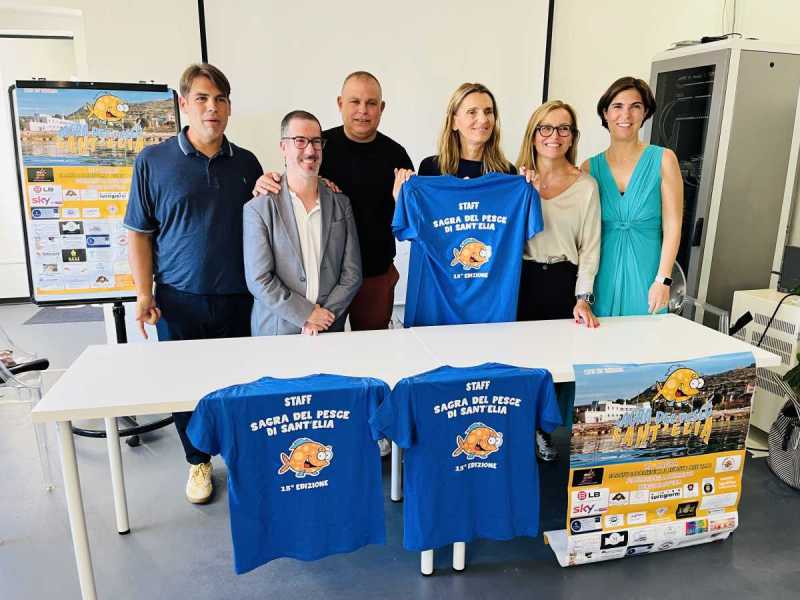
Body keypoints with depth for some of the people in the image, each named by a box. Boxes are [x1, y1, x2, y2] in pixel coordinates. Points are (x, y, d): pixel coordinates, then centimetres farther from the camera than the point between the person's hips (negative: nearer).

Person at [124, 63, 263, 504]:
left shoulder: (246, 163, 7)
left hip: (238, 297, 2)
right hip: (179, 299, -1)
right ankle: (198, 461, 29)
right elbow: (139, 232, 1)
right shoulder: (153, 161, -1)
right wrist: (144, 294, -5)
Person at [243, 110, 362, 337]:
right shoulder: (258, 209, -8)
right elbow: (259, 280, -12)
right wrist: (307, 315, -14)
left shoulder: (341, 204, 1)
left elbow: (352, 274, -1)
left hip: (330, 329, 3)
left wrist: (322, 317, -10)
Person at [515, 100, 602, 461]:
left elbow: (590, 248, 1)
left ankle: (541, 429, 29)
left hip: (563, 282, 0)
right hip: (522, 279, 0)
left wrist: (583, 298, -7)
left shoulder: (586, 185, 2)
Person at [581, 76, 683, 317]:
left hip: (645, 272, -1)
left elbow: (672, 226, -5)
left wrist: (663, 279, -11)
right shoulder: (589, 168, 4)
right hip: (603, 276, 1)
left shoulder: (663, 160, -1)